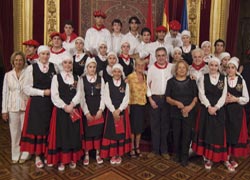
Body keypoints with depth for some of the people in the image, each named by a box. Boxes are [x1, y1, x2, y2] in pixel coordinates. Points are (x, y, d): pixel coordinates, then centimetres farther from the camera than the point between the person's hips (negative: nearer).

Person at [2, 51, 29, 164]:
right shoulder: (8, 75, 3)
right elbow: (5, 93, 4)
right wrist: (4, 110, 2)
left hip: (25, 107, -2)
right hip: (12, 107, 2)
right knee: (14, 132, 9)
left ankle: (24, 155, 21)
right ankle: (15, 155, 24)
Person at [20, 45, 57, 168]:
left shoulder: (54, 67, 5)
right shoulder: (31, 68, -2)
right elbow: (26, 88, -5)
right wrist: (43, 92, -12)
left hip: (51, 103, 2)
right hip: (36, 103, -2)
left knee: (49, 129, 7)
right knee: (37, 128, 3)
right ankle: (38, 156, 16)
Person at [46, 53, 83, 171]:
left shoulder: (77, 78, 10)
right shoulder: (56, 77, 2)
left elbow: (79, 94, 0)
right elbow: (54, 95, -7)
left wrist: (71, 105, -15)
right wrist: (64, 106, -15)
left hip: (74, 110, 2)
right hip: (60, 110, -2)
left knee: (74, 134, 7)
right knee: (61, 134, 2)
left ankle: (72, 159, 19)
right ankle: (61, 160, 13)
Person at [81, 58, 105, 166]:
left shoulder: (101, 79, 4)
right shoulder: (82, 79, -2)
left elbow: (103, 95, 2)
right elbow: (82, 97, -5)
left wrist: (101, 110, -8)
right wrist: (86, 112, -10)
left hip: (98, 110, 2)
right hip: (86, 111, -1)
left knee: (98, 131, 7)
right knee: (87, 132, 3)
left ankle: (97, 154, 21)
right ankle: (86, 155, 17)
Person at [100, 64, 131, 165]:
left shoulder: (125, 85, 4)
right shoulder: (108, 84, 2)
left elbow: (126, 99, -3)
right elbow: (107, 99, -5)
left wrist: (119, 110, -15)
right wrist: (113, 111, -15)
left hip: (122, 111, 1)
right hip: (111, 112, -1)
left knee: (122, 132, 5)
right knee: (111, 132, 2)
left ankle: (119, 154, 17)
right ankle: (113, 155, 14)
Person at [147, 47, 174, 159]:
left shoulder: (171, 67, -1)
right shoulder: (151, 68, 0)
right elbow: (148, 84, 1)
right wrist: (150, 99, -4)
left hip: (167, 98, 0)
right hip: (154, 98, 0)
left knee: (165, 124, 7)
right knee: (154, 125, 6)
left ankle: (164, 150, 19)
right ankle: (155, 149, 18)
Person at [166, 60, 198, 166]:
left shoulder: (191, 81, 5)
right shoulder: (171, 81, 5)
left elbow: (196, 97, 4)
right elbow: (168, 98, 2)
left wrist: (190, 106, -14)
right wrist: (176, 103, -16)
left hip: (189, 112, 0)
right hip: (175, 112, 0)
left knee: (187, 134, -1)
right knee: (176, 134, 7)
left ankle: (184, 157, 11)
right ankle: (177, 154, 24)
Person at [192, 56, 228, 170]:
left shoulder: (223, 78, 5)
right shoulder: (203, 77, 3)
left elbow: (224, 96, -1)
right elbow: (201, 94, -4)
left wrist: (215, 107, -13)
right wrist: (209, 106, -15)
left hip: (218, 110, 1)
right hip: (206, 109, -1)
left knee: (217, 133, 2)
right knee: (205, 132, 2)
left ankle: (212, 157, 11)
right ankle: (206, 156, 12)